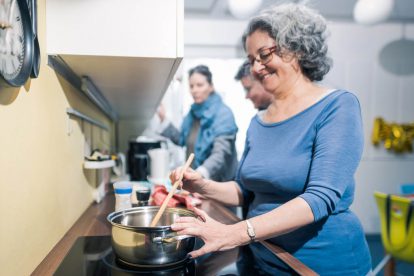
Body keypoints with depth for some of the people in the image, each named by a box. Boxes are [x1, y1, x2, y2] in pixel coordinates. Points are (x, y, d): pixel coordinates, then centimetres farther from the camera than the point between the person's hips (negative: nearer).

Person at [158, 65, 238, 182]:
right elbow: (182, 140, 19)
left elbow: (220, 154, -28)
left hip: (217, 182, -7)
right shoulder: (193, 112, 6)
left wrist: (200, 174, -45)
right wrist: (164, 121, 10)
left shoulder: (223, 114, -16)